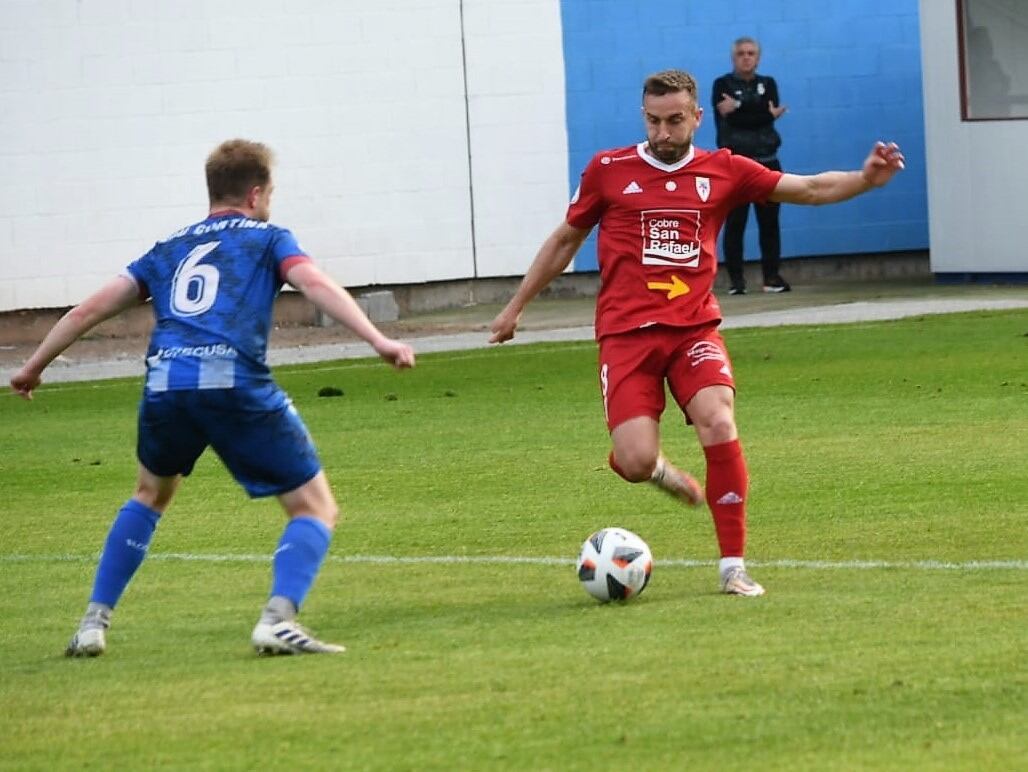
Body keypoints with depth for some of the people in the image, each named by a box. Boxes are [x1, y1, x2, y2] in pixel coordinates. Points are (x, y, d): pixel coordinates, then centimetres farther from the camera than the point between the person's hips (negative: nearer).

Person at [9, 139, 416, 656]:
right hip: (236, 385, -4)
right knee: (315, 508, 6)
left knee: (150, 496, 33)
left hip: (164, 386, 5)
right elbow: (316, 286, -2)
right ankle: (278, 619, -18)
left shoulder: (168, 250, 28)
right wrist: (378, 341, -12)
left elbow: (90, 309, 28)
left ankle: (93, 623, 26)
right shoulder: (267, 239, 17)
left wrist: (35, 366, 39)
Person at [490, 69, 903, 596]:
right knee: (636, 463, -17)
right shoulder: (609, 171, 5)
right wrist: (515, 307, 22)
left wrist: (865, 178, -14)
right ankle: (657, 469, 25)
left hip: (694, 327, 1)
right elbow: (565, 240, 17)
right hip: (626, 334, -1)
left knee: (719, 424, -24)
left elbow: (810, 188, 5)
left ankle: (733, 566, -12)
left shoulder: (723, 172, 7)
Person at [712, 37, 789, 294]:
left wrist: (739, 106, -15)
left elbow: (770, 112, -6)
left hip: (766, 160, 3)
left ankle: (772, 276, 5)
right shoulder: (722, 85, 3)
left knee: (769, 221, 1)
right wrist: (764, 113, -20)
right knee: (734, 223, -4)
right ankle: (736, 280, -2)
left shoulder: (768, 84, 13)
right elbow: (726, 120, -12)